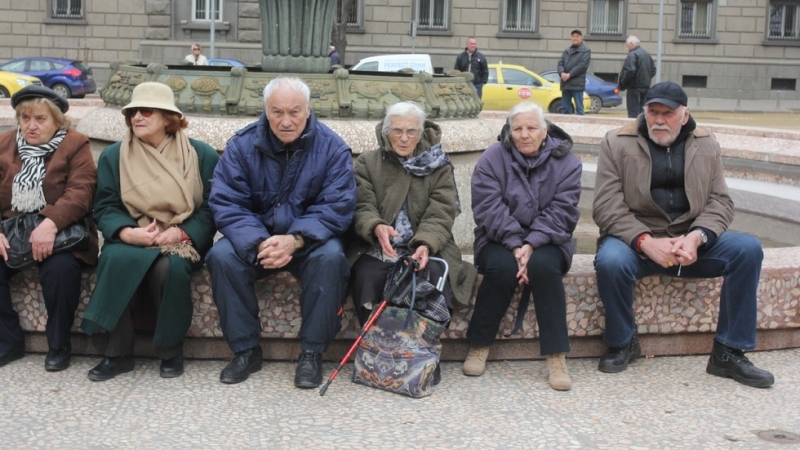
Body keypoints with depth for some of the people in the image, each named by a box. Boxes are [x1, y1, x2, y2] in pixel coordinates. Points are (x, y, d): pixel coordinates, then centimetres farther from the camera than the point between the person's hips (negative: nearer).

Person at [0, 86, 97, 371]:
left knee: (61, 268, -33)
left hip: (61, 232, -4)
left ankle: (59, 345, -12)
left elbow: (80, 192, -15)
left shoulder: (75, 145, 0)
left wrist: (50, 224, -32)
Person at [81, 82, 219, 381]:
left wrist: (181, 232, -19)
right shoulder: (113, 156, 11)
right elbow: (105, 208, 4)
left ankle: (171, 351, -16)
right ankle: (118, 353, -20)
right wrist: (127, 233, -18)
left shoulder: (202, 155, 4)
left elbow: (211, 208, -1)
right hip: (132, 239, 2)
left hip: (183, 240, -2)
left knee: (169, 265, -36)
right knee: (115, 259, -33)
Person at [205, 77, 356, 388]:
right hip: (256, 238, 2)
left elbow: (337, 207, -15)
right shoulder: (242, 145, -6)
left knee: (331, 256, -33)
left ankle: (311, 353, -19)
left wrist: (294, 240, -31)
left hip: (310, 241, -1)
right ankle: (245, 350, -13)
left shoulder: (332, 148, -9)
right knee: (221, 256, -27)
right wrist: (259, 244, -30)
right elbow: (226, 204, -12)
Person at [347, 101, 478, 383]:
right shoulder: (368, 163, 10)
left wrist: (426, 244, -26)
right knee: (367, 276, -32)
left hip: (424, 248, 0)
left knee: (437, 275, -32)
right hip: (377, 248, 0)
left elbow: (440, 214, -4)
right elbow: (363, 207, -3)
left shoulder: (439, 167, 9)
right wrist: (376, 227, -28)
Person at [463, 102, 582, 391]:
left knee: (544, 266, -32)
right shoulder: (492, 159, -2)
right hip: (499, 241, 0)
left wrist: (532, 244, -22)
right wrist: (514, 245, -24)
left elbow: (562, 211, -9)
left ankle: (556, 357, -25)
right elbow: (490, 209, -11)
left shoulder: (565, 161, 0)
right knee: (502, 267, -32)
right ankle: (479, 346, -13)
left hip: (546, 242, 1)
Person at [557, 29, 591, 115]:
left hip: (577, 83, -6)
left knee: (579, 108, -6)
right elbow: (560, 63, 11)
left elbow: (583, 65, -11)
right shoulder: (567, 51, 20)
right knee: (565, 108, 8)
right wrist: (562, 73, -10)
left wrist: (569, 74, -16)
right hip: (565, 83, 6)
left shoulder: (585, 51, 1)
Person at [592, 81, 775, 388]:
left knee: (748, 249, -19)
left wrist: (696, 237, -18)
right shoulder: (617, 143, -2)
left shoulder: (706, 145, 9)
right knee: (610, 261, -35)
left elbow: (720, 201, 3)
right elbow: (607, 206, -10)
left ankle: (729, 352, -9)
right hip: (636, 240, -3)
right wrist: (647, 242, -24)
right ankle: (622, 343, -6)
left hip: (691, 242, 3)